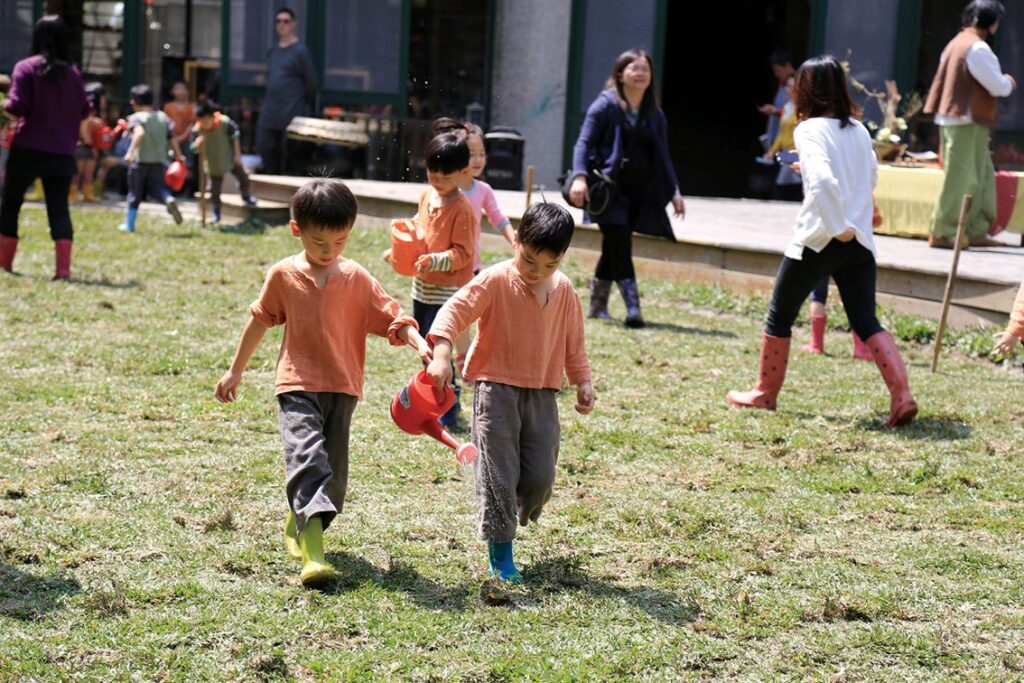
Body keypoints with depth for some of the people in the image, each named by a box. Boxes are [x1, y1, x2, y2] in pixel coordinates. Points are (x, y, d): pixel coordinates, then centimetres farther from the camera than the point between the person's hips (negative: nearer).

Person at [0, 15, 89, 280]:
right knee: (59, 208, 1)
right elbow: (84, 110, 9)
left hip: (27, 150, -2)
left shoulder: (26, 68, -6)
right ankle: (63, 267, -13)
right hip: (62, 153, 2)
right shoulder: (73, 72, 5)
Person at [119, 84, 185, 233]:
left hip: (140, 160, -3)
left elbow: (139, 133, -27)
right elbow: (172, 138, 10)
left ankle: (129, 224, 16)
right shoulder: (163, 117, 9)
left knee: (135, 193, 8)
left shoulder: (136, 118, -7)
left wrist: (130, 152, -35)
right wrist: (179, 155, 22)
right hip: (159, 161, 3)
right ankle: (169, 200, -27)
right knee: (157, 188, 8)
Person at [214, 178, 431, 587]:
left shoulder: (357, 279, 0)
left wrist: (418, 342, -23)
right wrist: (235, 371, 19)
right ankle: (312, 552, -30)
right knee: (307, 456, -20)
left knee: (333, 468, 7)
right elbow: (260, 321, 12)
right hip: (297, 384, -2)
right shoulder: (283, 275, 1)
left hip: (342, 387, 2)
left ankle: (298, 524, 33)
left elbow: (391, 316, -2)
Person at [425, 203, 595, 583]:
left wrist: (583, 381, 8)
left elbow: (574, 342, 17)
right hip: (497, 389, -4)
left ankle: (514, 515, 30)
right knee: (498, 475, -4)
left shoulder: (564, 291, 6)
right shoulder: (495, 281, -10)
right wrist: (442, 353, -33)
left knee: (540, 476, -1)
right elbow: (455, 310, -19)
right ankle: (500, 555, 5)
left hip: (542, 394, 4)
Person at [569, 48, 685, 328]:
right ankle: (633, 308, -16)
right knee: (619, 245, -13)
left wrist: (674, 190, 8)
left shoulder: (654, 114, 13)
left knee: (613, 249, 10)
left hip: (639, 193, 5)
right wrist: (579, 177, -21)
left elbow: (662, 155, 18)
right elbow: (584, 143, -6)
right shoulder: (606, 106, -2)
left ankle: (597, 305, 22)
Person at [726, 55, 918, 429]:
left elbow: (823, 180, -26)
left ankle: (765, 393, 25)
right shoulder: (859, 130, 9)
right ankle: (902, 395, -10)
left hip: (818, 240, -5)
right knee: (866, 322, 6)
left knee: (780, 316, 13)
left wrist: (837, 226, -19)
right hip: (860, 243, 5)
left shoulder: (810, 130, -10)